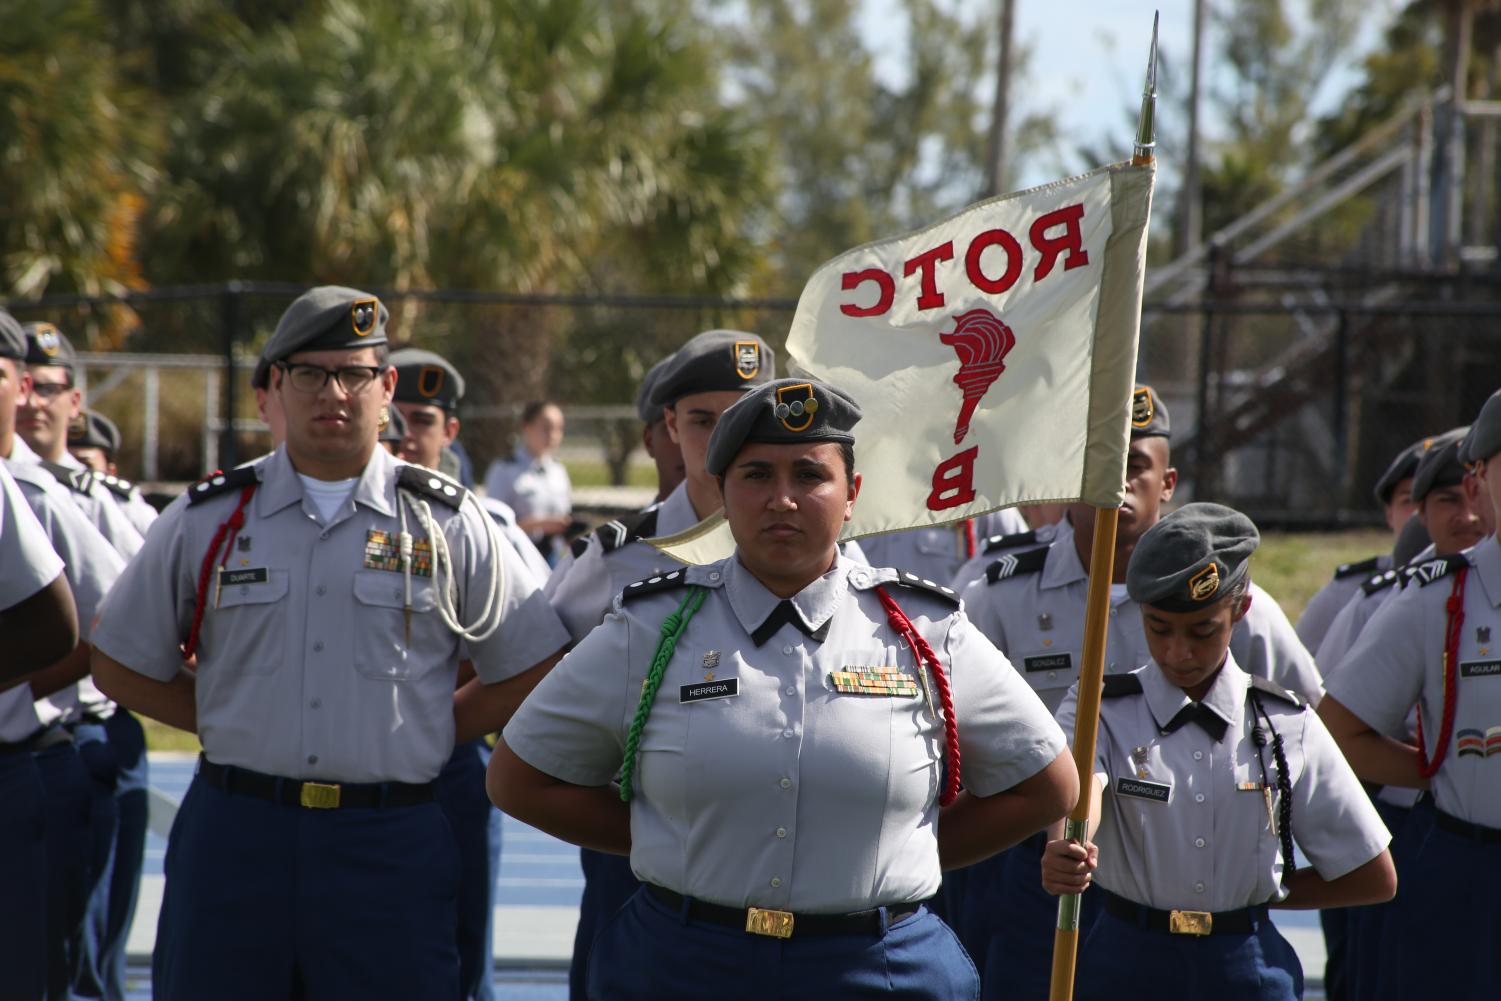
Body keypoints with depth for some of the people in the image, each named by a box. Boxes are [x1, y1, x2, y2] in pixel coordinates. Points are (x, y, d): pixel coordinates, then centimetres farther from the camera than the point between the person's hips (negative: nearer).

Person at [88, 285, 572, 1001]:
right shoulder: (207, 519, 8)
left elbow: (529, 671, 10)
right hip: (233, 834, 1)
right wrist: (242, 729, 7)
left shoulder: (447, 523, 6)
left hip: (392, 843, -1)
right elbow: (124, 666, 14)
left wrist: (421, 736, 5)